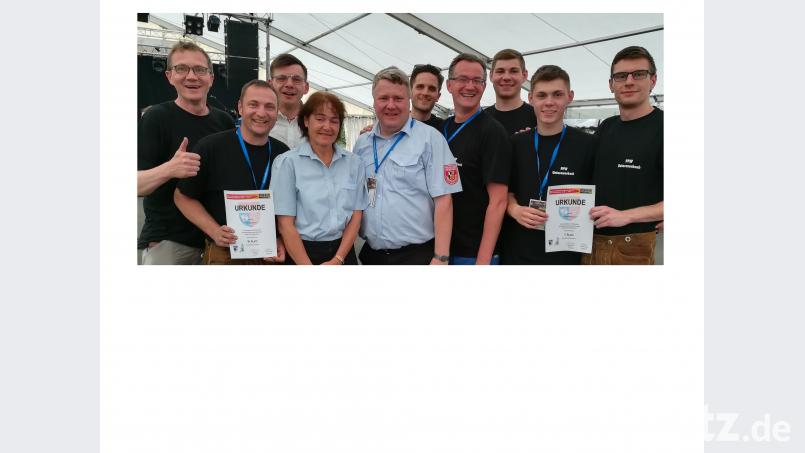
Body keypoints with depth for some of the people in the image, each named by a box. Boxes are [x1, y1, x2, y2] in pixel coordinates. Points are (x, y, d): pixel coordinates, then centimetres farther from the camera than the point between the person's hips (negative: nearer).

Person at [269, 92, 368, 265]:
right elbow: (285, 224, -10)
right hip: (302, 252, -3)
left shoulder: (354, 163, 2)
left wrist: (337, 260, -9)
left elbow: (356, 216, 2)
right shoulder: (287, 162, -7)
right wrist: (308, 267, -15)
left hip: (343, 251, 3)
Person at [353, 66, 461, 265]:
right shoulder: (361, 144, 8)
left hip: (417, 253, -4)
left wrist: (441, 258, -16)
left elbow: (443, 201, -11)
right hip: (370, 253, 4)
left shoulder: (430, 138, -7)